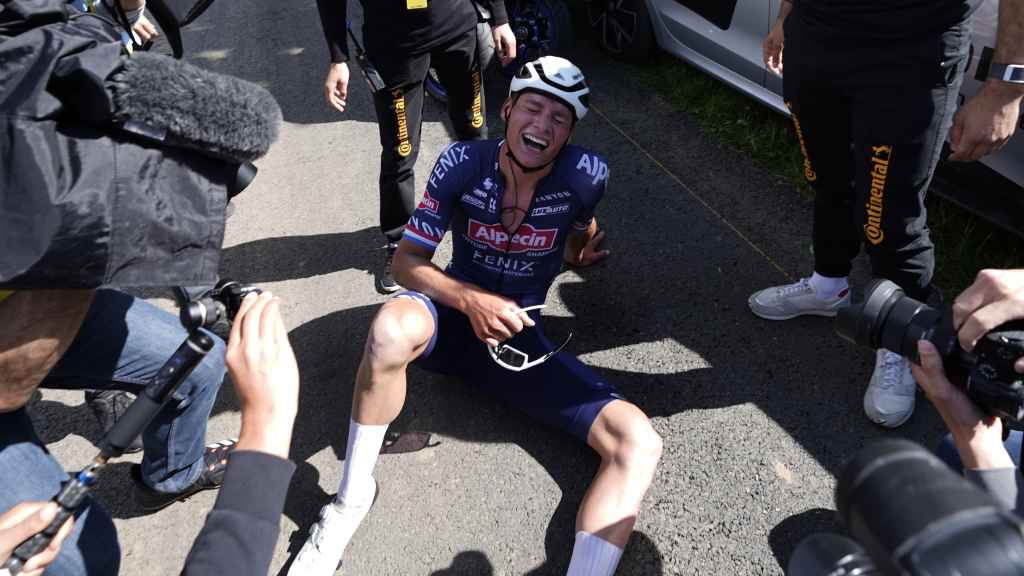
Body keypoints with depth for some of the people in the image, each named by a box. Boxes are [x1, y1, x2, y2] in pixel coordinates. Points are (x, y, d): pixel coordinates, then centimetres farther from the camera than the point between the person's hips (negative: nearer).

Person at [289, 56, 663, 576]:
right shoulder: (464, 162, -12)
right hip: (455, 315, 0)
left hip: (519, 335, 1)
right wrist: (471, 300, -25)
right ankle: (352, 498, -15)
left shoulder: (586, 174, -13)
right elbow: (406, 260, -10)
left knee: (638, 442, -18)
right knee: (393, 325, -38)